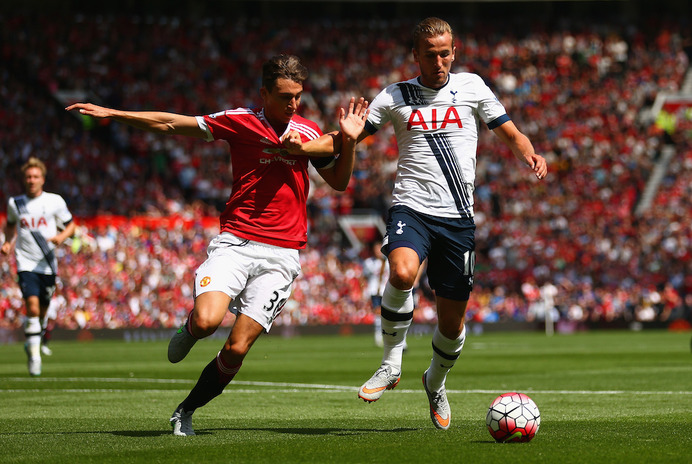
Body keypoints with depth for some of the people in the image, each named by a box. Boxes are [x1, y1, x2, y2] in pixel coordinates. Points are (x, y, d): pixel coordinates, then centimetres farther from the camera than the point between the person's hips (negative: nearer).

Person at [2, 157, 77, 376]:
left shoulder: (55, 201, 0)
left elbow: (70, 225, 9)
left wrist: (61, 237, -13)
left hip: (48, 263, 1)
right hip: (25, 263, -1)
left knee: (42, 310, 10)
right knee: (32, 307, -18)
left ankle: (33, 341, 40)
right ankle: (34, 356, -13)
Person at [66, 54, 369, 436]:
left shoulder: (309, 132, 11)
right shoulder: (240, 121, 0)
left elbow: (339, 182, 21)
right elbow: (171, 124, 3)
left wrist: (349, 140, 3)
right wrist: (111, 114, 0)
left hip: (281, 256, 2)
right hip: (235, 243, -2)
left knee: (236, 350, -6)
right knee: (207, 321, -27)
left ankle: (186, 412, 16)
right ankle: (189, 329, 12)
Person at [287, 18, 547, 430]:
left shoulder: (471, 87, 8)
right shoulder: (396, 97, 8)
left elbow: (511, 135, 11)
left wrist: (530, 155, -12)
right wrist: (300, 147, -11)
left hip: (458, 218, 1)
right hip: (412, 209, -1)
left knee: (452, 321, 5)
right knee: (402, 272, -34)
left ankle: (436, 384, 35)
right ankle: (391, 363, -15)